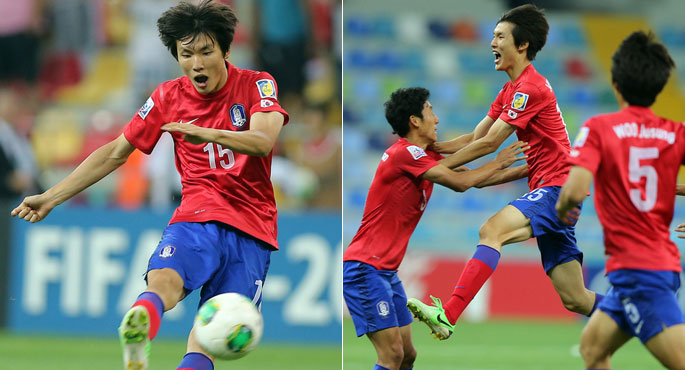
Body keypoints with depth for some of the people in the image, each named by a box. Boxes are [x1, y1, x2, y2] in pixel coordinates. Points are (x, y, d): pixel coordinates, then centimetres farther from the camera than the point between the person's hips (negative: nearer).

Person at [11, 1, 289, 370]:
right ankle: (137, 329, -64)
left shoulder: (256, 85, 0)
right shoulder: (169, 97, 9)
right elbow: (115, 152, 15)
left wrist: (209, 134, -37)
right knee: (162, 278, -35)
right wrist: (51, 198, 12)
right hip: (197, 215, 0)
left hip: (252, 227, 0)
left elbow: (263, 142, -18)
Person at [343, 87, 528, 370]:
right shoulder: (405, 153, -15)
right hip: (365, 269, -10)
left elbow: (473, 178, 21)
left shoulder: (424, 157, 15)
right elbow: (460, 183, -16)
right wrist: (498, 163, -2)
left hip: (386, 271, 10)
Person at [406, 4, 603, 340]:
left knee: (491, 231, -29)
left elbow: (489, 144, -12)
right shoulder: (510, 90, 19)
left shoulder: (530, 87, -12)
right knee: (574, 300, 8)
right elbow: (474, 138, 18)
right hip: (551, 191, 10)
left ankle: (446, 315, -42)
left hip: (557, 188, -10)